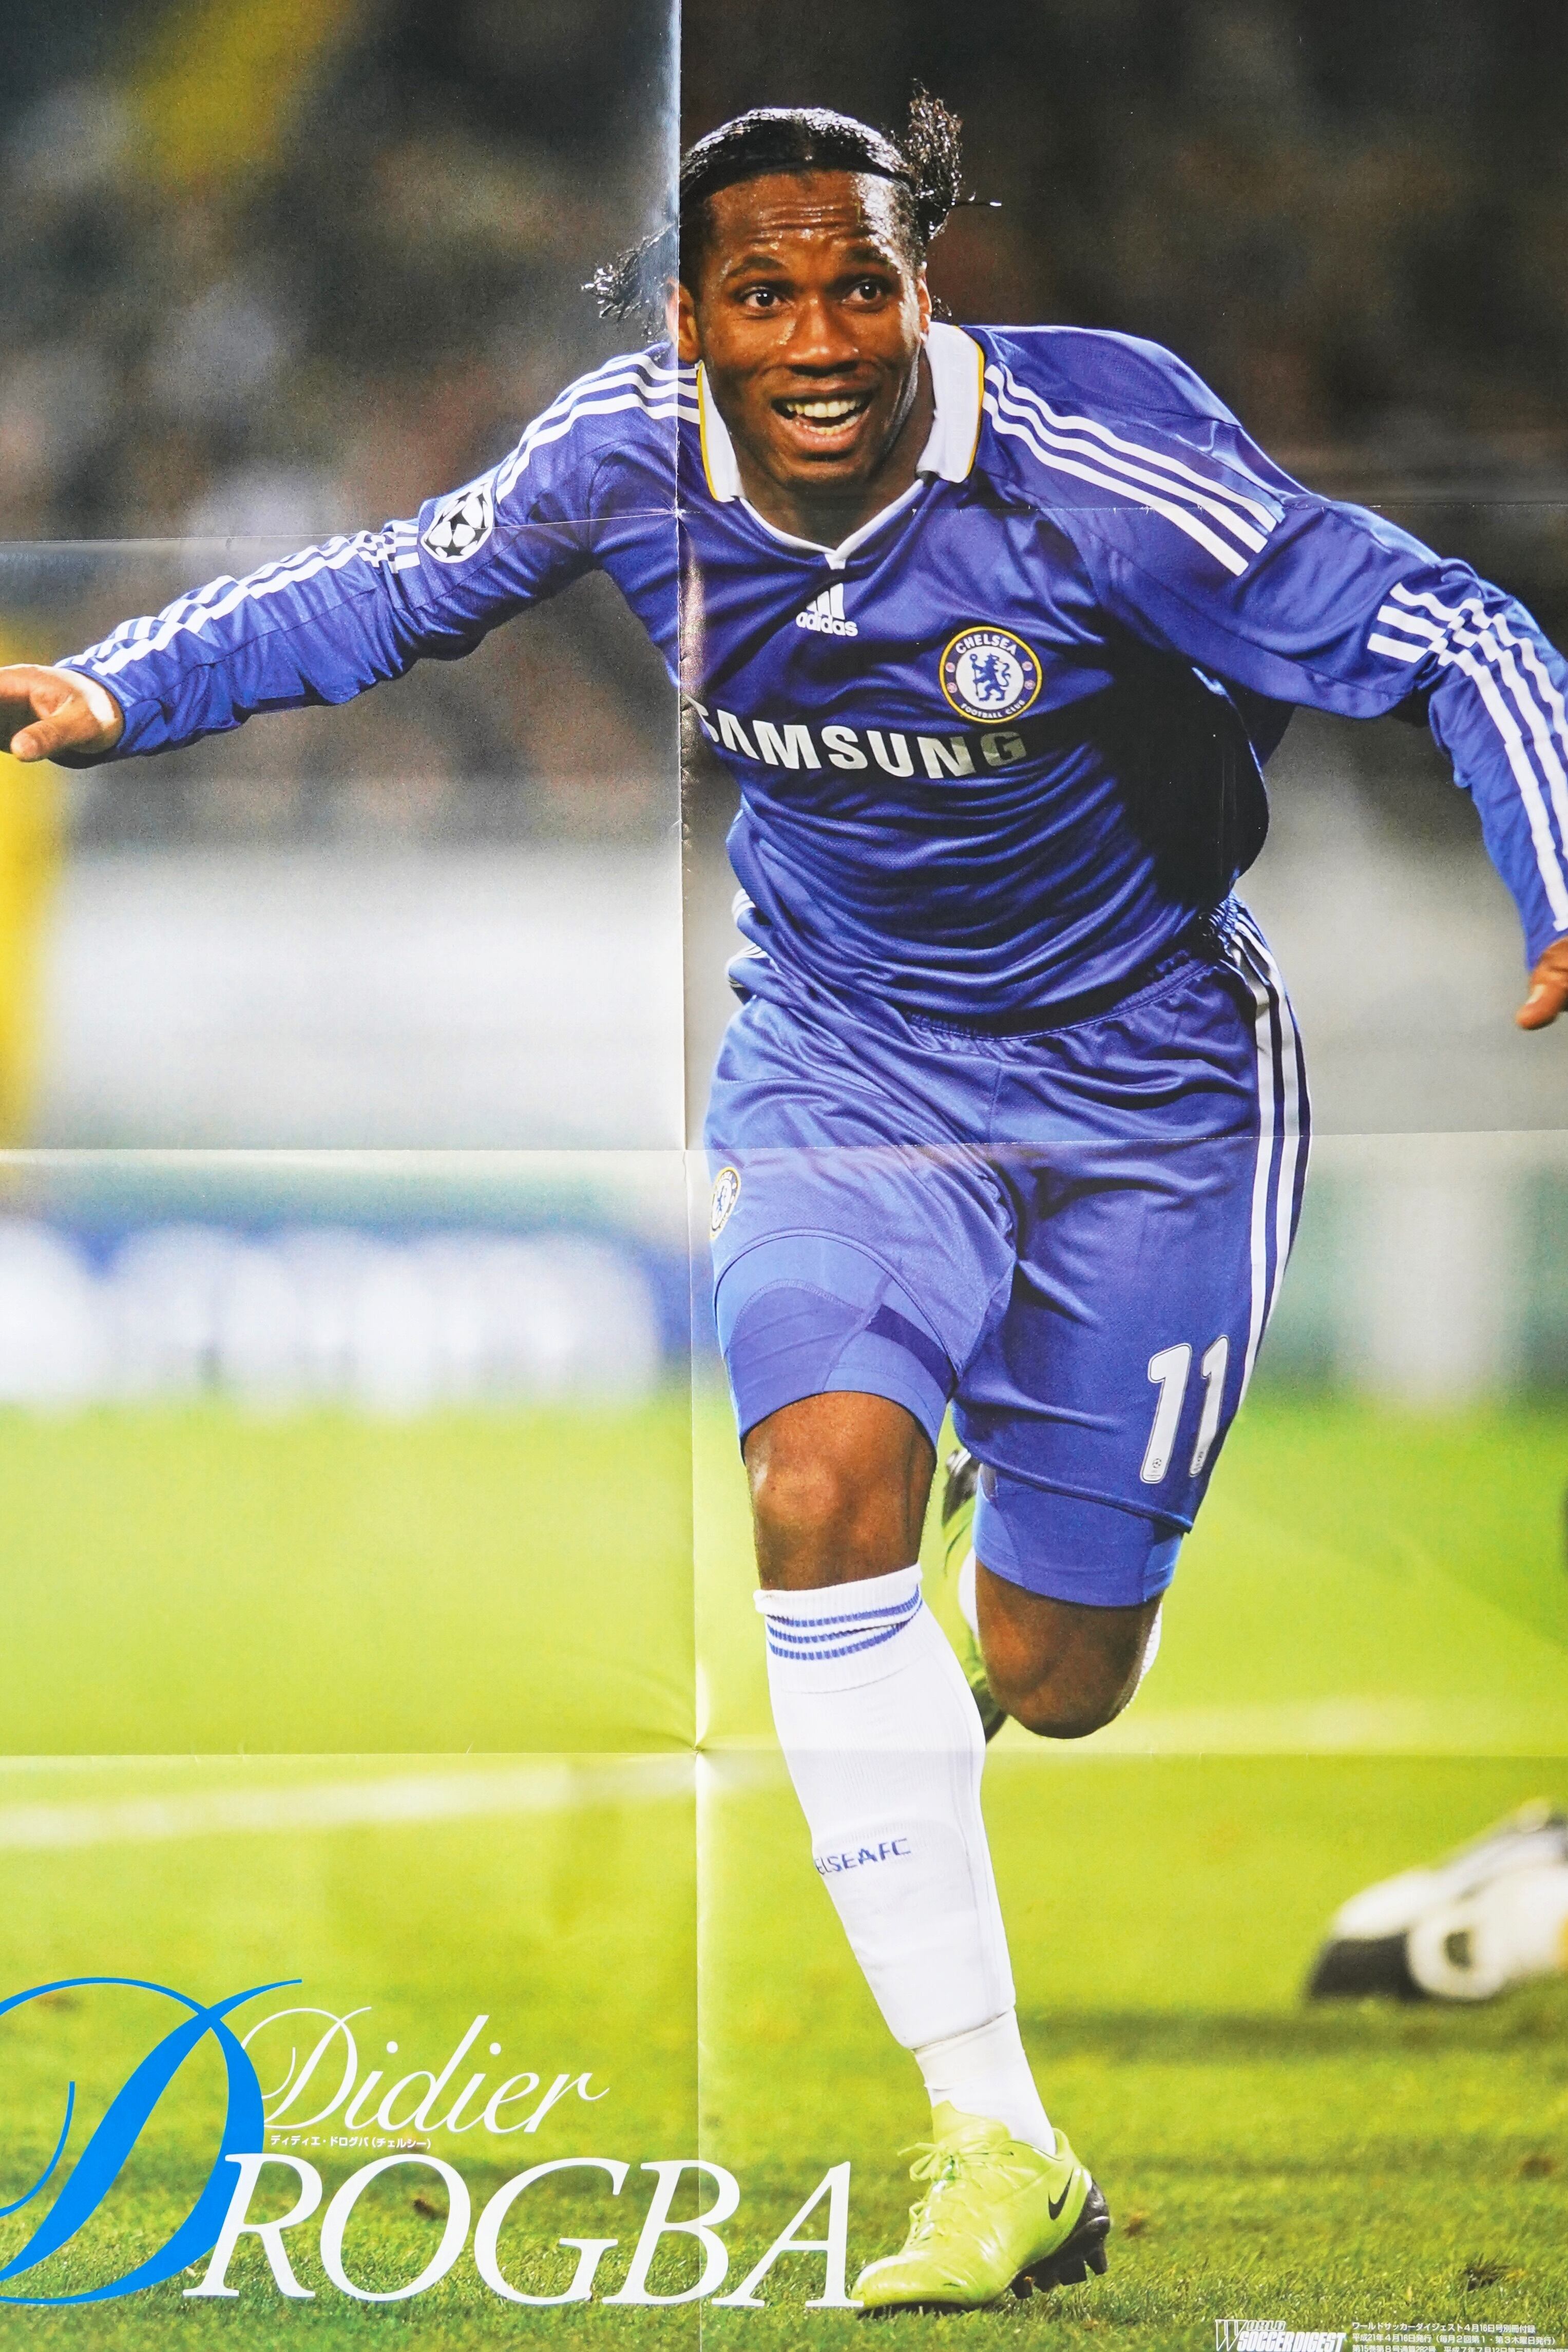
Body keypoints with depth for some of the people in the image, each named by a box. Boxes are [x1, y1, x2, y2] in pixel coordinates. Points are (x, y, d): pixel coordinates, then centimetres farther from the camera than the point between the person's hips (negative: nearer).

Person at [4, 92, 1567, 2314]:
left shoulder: (1094, 474, -26)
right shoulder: (636, 456, -14)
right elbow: (405, 582, 5)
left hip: (1144, 1086, -2)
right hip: (841, 1064, 2)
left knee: (1048, 1685, 1)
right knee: (826, 1491, -26)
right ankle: (994, 2146, -21)